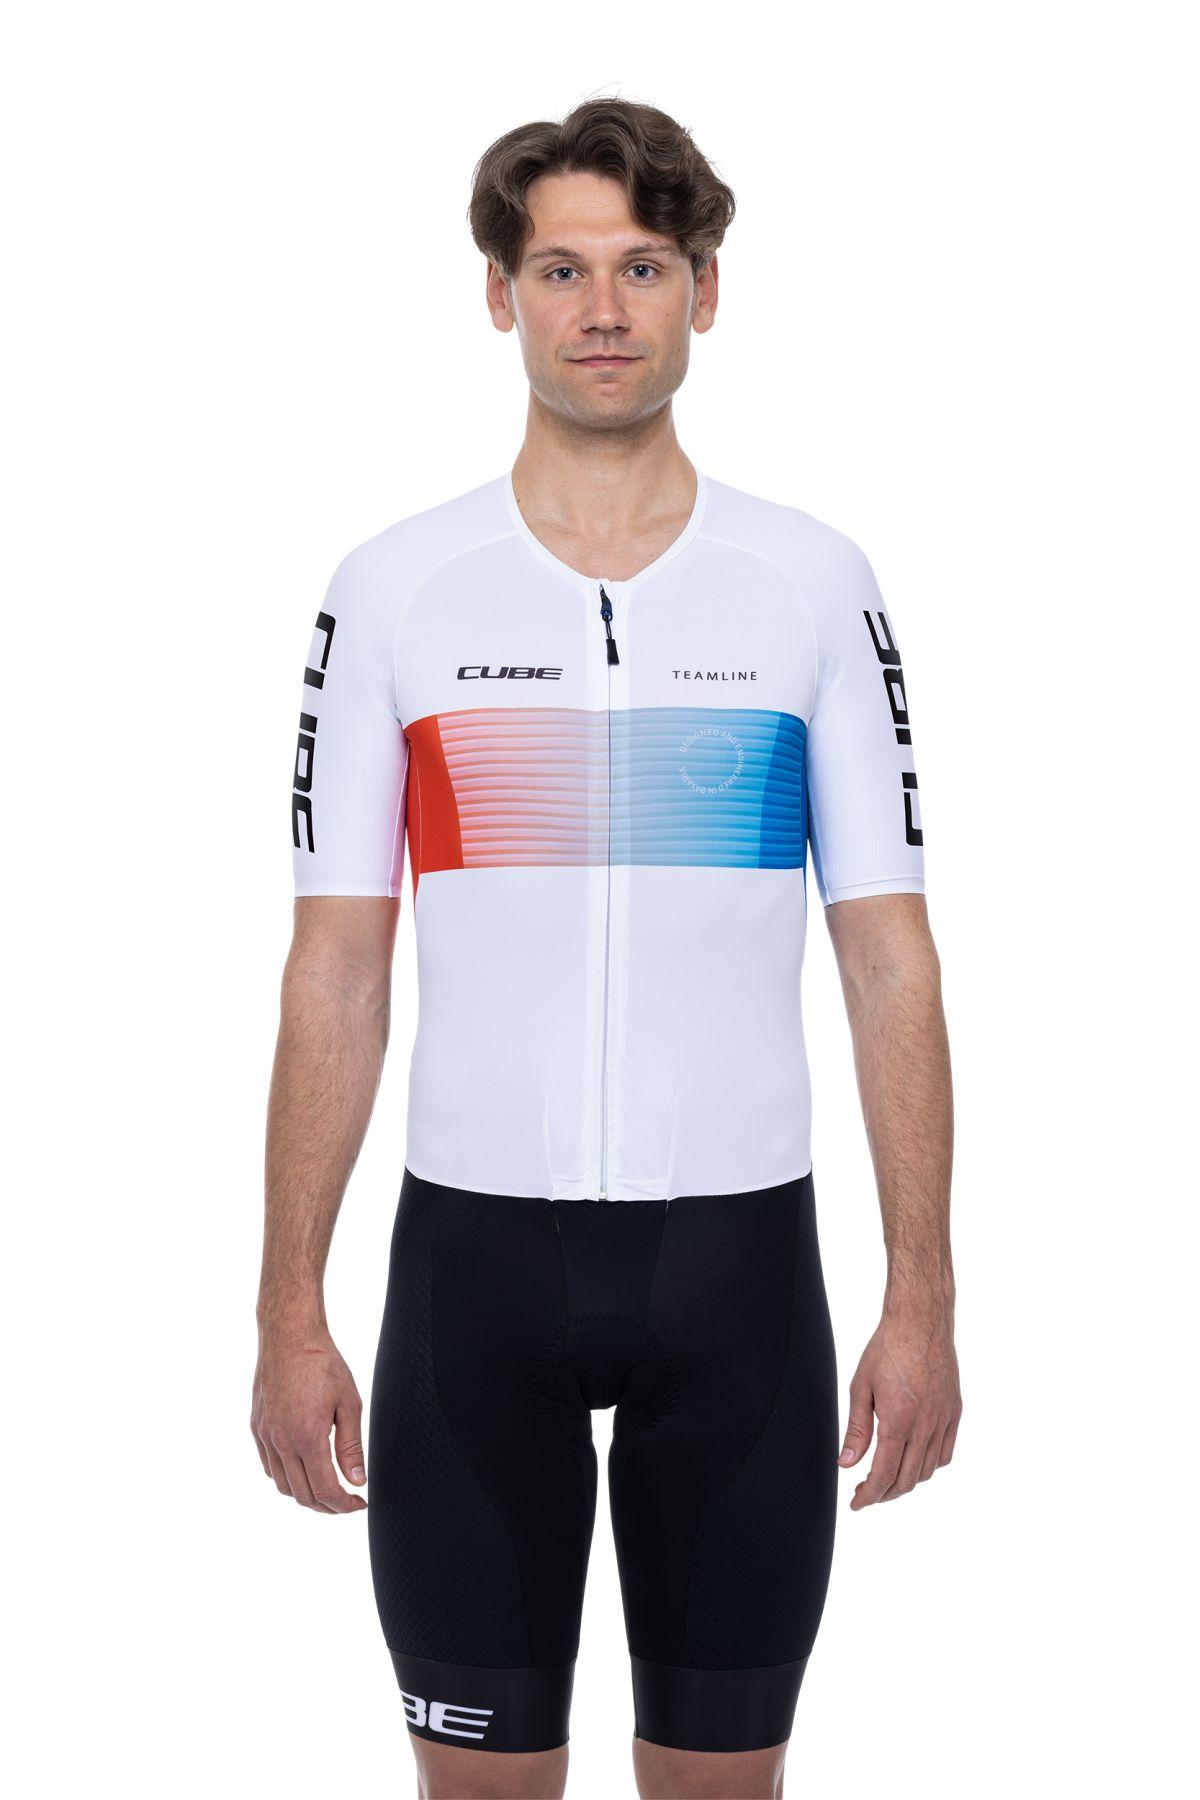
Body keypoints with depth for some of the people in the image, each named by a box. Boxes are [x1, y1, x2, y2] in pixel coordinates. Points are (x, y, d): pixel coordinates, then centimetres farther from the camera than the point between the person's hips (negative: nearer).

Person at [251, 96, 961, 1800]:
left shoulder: (819, 582, 2)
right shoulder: (392, 590, 1)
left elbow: (890, 959, 2)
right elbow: (337, 974, 2)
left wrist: (923, 1298, -4)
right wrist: (292, 1312, -2)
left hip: (739, 1250, 1)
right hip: (476, 1248, 0)